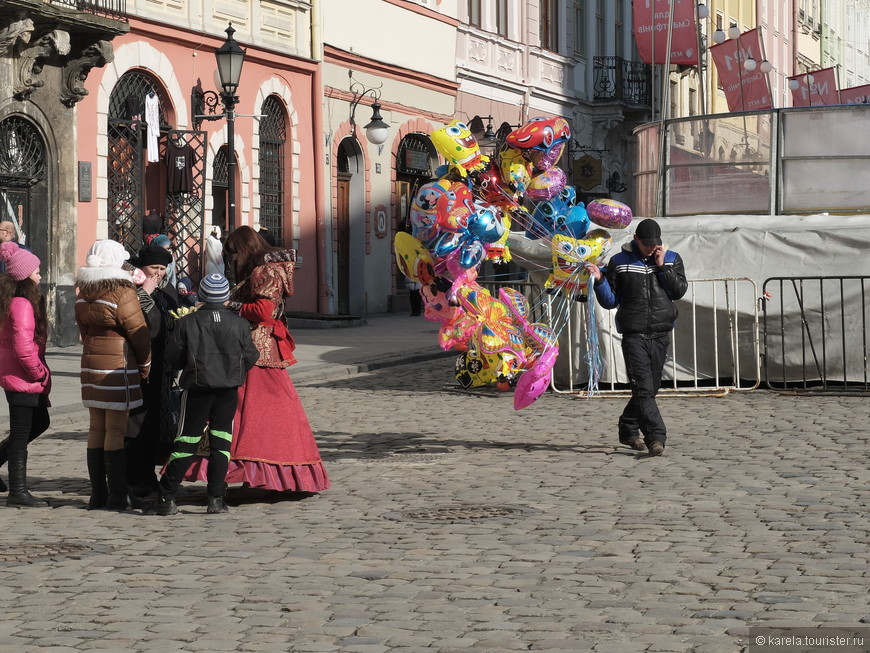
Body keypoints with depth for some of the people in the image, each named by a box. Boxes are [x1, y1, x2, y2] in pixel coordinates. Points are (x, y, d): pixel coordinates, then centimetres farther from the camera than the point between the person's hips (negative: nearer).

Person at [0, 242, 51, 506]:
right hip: (23, 378, -10)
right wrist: (39, 373, -14)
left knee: (39, 422, 21)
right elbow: (23, 347, -28)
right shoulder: (22, 304, -21)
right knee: (21, 434, -2)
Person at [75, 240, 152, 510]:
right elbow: (139, 333, -10)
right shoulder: (122, 293, -13)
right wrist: (145, 365, 3)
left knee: (96, 430, 10)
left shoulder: (84, 295, 8)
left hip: (91, 365, 7)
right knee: (116, 431, -4)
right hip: (118, 367, -7)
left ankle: (97, 494, 13)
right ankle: (117, 496, -2)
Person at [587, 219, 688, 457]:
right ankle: (655, 437, -20)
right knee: (643, 388, -14)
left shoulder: (672, 259, 10)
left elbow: (679, 290, -2)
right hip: (634, 333, -3)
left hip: (661, 333, 3)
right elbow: (610, 301, 5)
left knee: (650, 388, 10)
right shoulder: (619, 262, 4)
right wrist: (599, 281, -11)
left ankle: (628, 430, 27)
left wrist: (662, 266, -7)